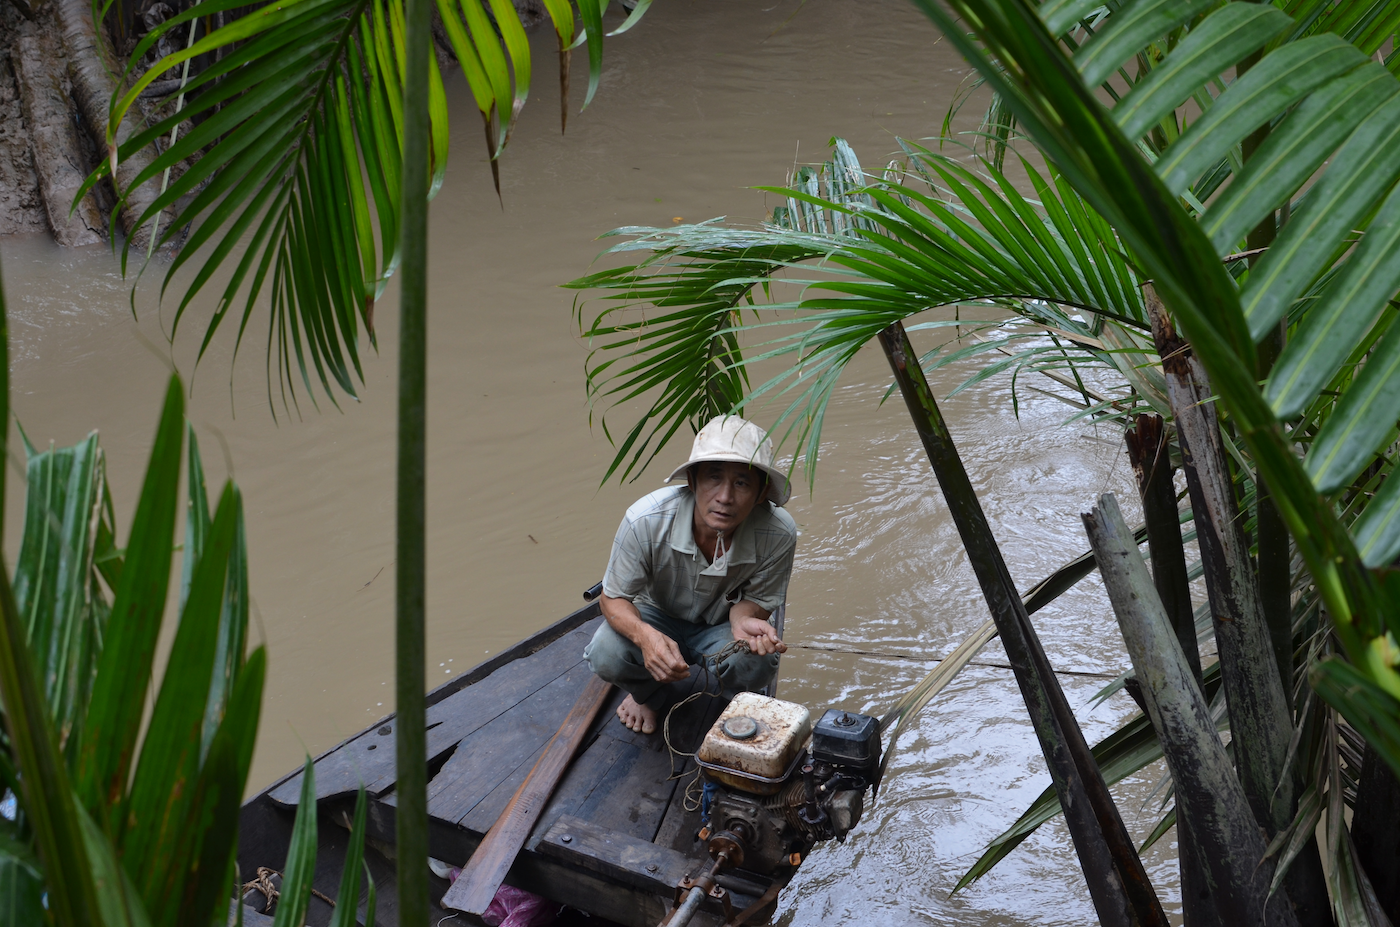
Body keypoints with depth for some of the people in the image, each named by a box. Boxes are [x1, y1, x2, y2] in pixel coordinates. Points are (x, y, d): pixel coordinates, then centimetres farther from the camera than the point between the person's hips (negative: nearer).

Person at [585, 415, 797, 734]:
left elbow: (755, 599, -13)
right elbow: (614, 598, -20)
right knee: (607, 655, -30)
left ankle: (741, 701, 8)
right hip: (657, 617, 0)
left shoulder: (778, 533, -31)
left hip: (721, 625, 0)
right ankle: (647, 692, 10)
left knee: (756, 664, -33)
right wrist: (645, 635, -43)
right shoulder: (646, 520, -33)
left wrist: (744, 620, -40)